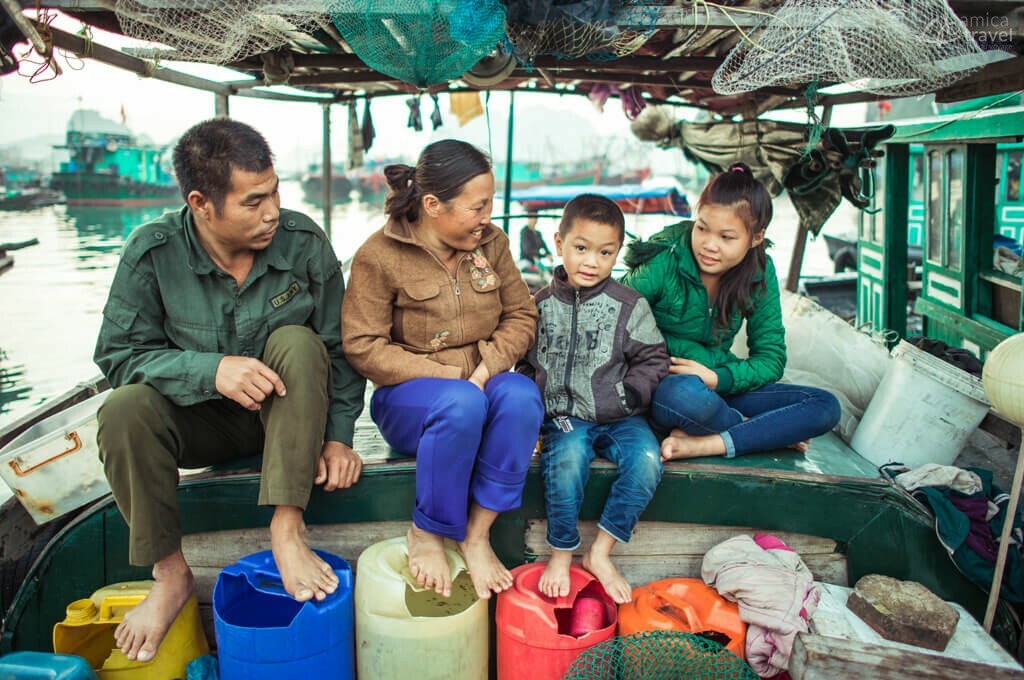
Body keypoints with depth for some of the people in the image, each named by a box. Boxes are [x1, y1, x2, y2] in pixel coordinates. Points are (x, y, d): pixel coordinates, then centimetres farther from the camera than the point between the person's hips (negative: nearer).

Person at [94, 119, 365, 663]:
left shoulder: (304, 242, -13)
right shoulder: (152, 252, -14)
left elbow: (340, 347, -6)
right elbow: (118, 354, -14)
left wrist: (338, 435, -12)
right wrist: (211, 369, -30)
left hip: (286, 411, 0)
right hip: (200, 417, 1)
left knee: (296, 341, -30)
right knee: (124, 409, -28)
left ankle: (287, 529, -29)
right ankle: (171, 575, -11)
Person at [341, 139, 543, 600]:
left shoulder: (492, 242, 3)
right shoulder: (379, 255, -9)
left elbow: (521, 316, 6)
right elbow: (363, 347, -13)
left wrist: (487, 367, -14)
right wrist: (448, 374, -20)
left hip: (481, 383, 4)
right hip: (408, 396, -3)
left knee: (521, 396, -31)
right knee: (460, 403, -37)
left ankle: (477, 533, -19)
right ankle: (426, 533, -14)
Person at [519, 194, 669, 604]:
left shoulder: (629, 306, 1)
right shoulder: (542, 306, 6)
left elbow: (653, 361, 4)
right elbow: (527, 366, 15)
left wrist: (625, 397, -11)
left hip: (618, 418, 0)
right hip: (563, 417, 0)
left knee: (646, 460, -27)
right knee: (566, 458, -31)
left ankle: (600, 552, -12)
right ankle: (561, 554, -11)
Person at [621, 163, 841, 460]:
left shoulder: (760, 273, -2)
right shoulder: (662, 262, -14)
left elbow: (771, 358, -1)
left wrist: (717, 378, -19)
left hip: (719, 385, 5)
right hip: (661, 389, -5)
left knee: (825, 407, -12)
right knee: (689, 394, -41)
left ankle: (705, 444, -25)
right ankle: (760, 430, -10)